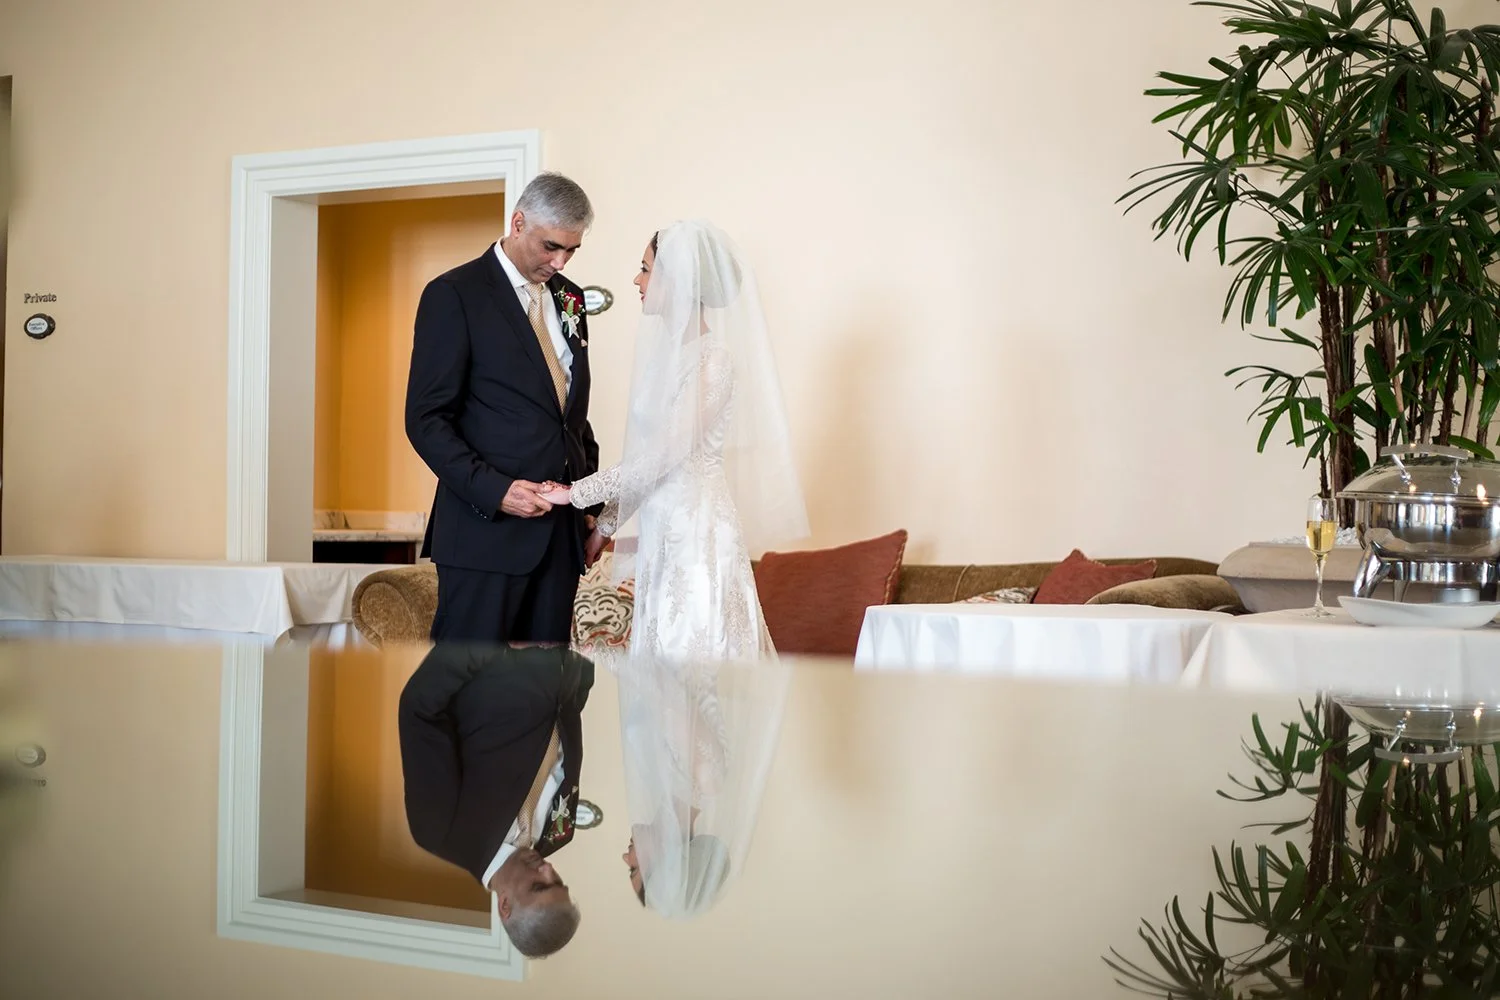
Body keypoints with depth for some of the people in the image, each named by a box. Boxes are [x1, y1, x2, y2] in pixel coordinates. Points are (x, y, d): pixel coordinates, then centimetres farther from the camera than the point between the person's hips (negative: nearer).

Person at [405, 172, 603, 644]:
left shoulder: (569, 299, 16)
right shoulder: (454, 294, -4)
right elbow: (426, 420, -9)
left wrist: (590, 499, 13)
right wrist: (494, 490, -18)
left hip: (561, 531, 6)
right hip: (486, 529, -6)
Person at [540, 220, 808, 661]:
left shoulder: (711, 360, -13)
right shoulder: (668, 351, 11)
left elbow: (663, 456, -16)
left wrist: (576, 493, -10)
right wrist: (605, 525, 15)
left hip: (697, 530, -8)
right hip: (664, 532, 8)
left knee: (694, 648, -3)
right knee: (667, 649, 10)